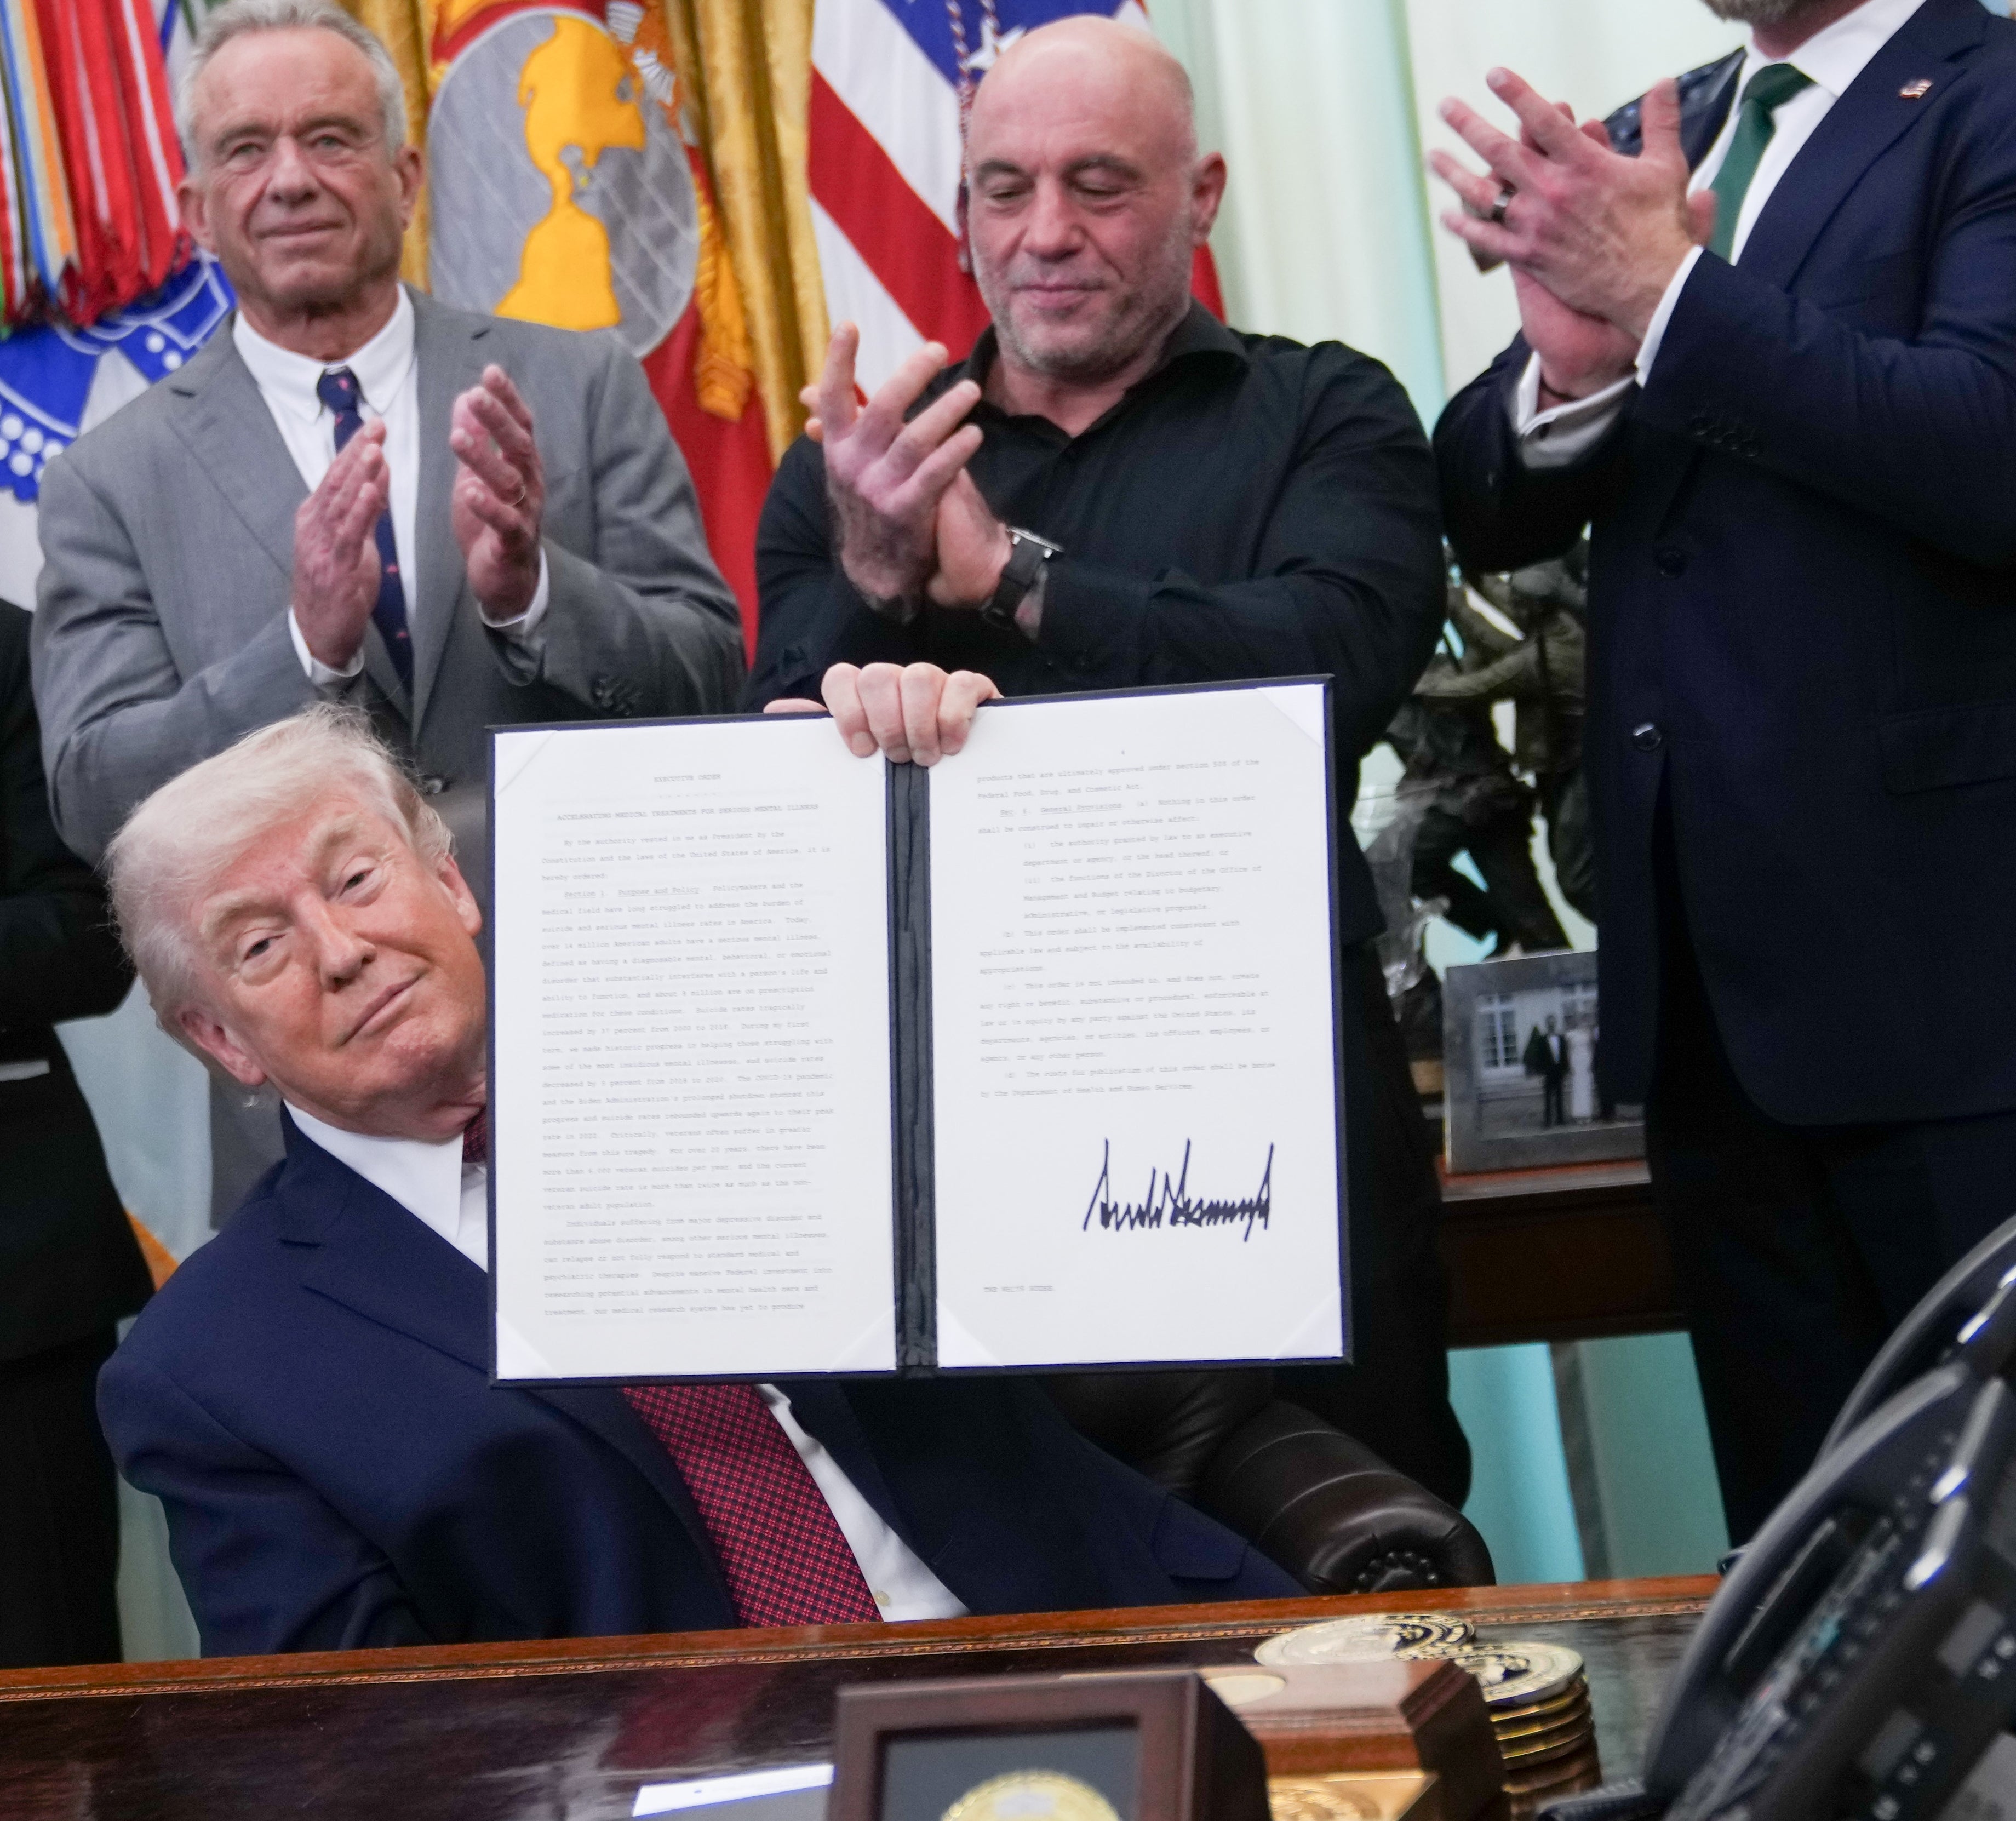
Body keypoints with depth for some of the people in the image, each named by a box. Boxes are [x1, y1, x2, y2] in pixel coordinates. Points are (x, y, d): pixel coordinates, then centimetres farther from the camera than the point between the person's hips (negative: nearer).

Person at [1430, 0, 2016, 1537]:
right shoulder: (1646, 147, 14)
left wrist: (1663, 295, -22)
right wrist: (1571, 364, -11)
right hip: (1706, 961, 7)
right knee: (1795, 1538, 15)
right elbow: (1491, 517, 10)